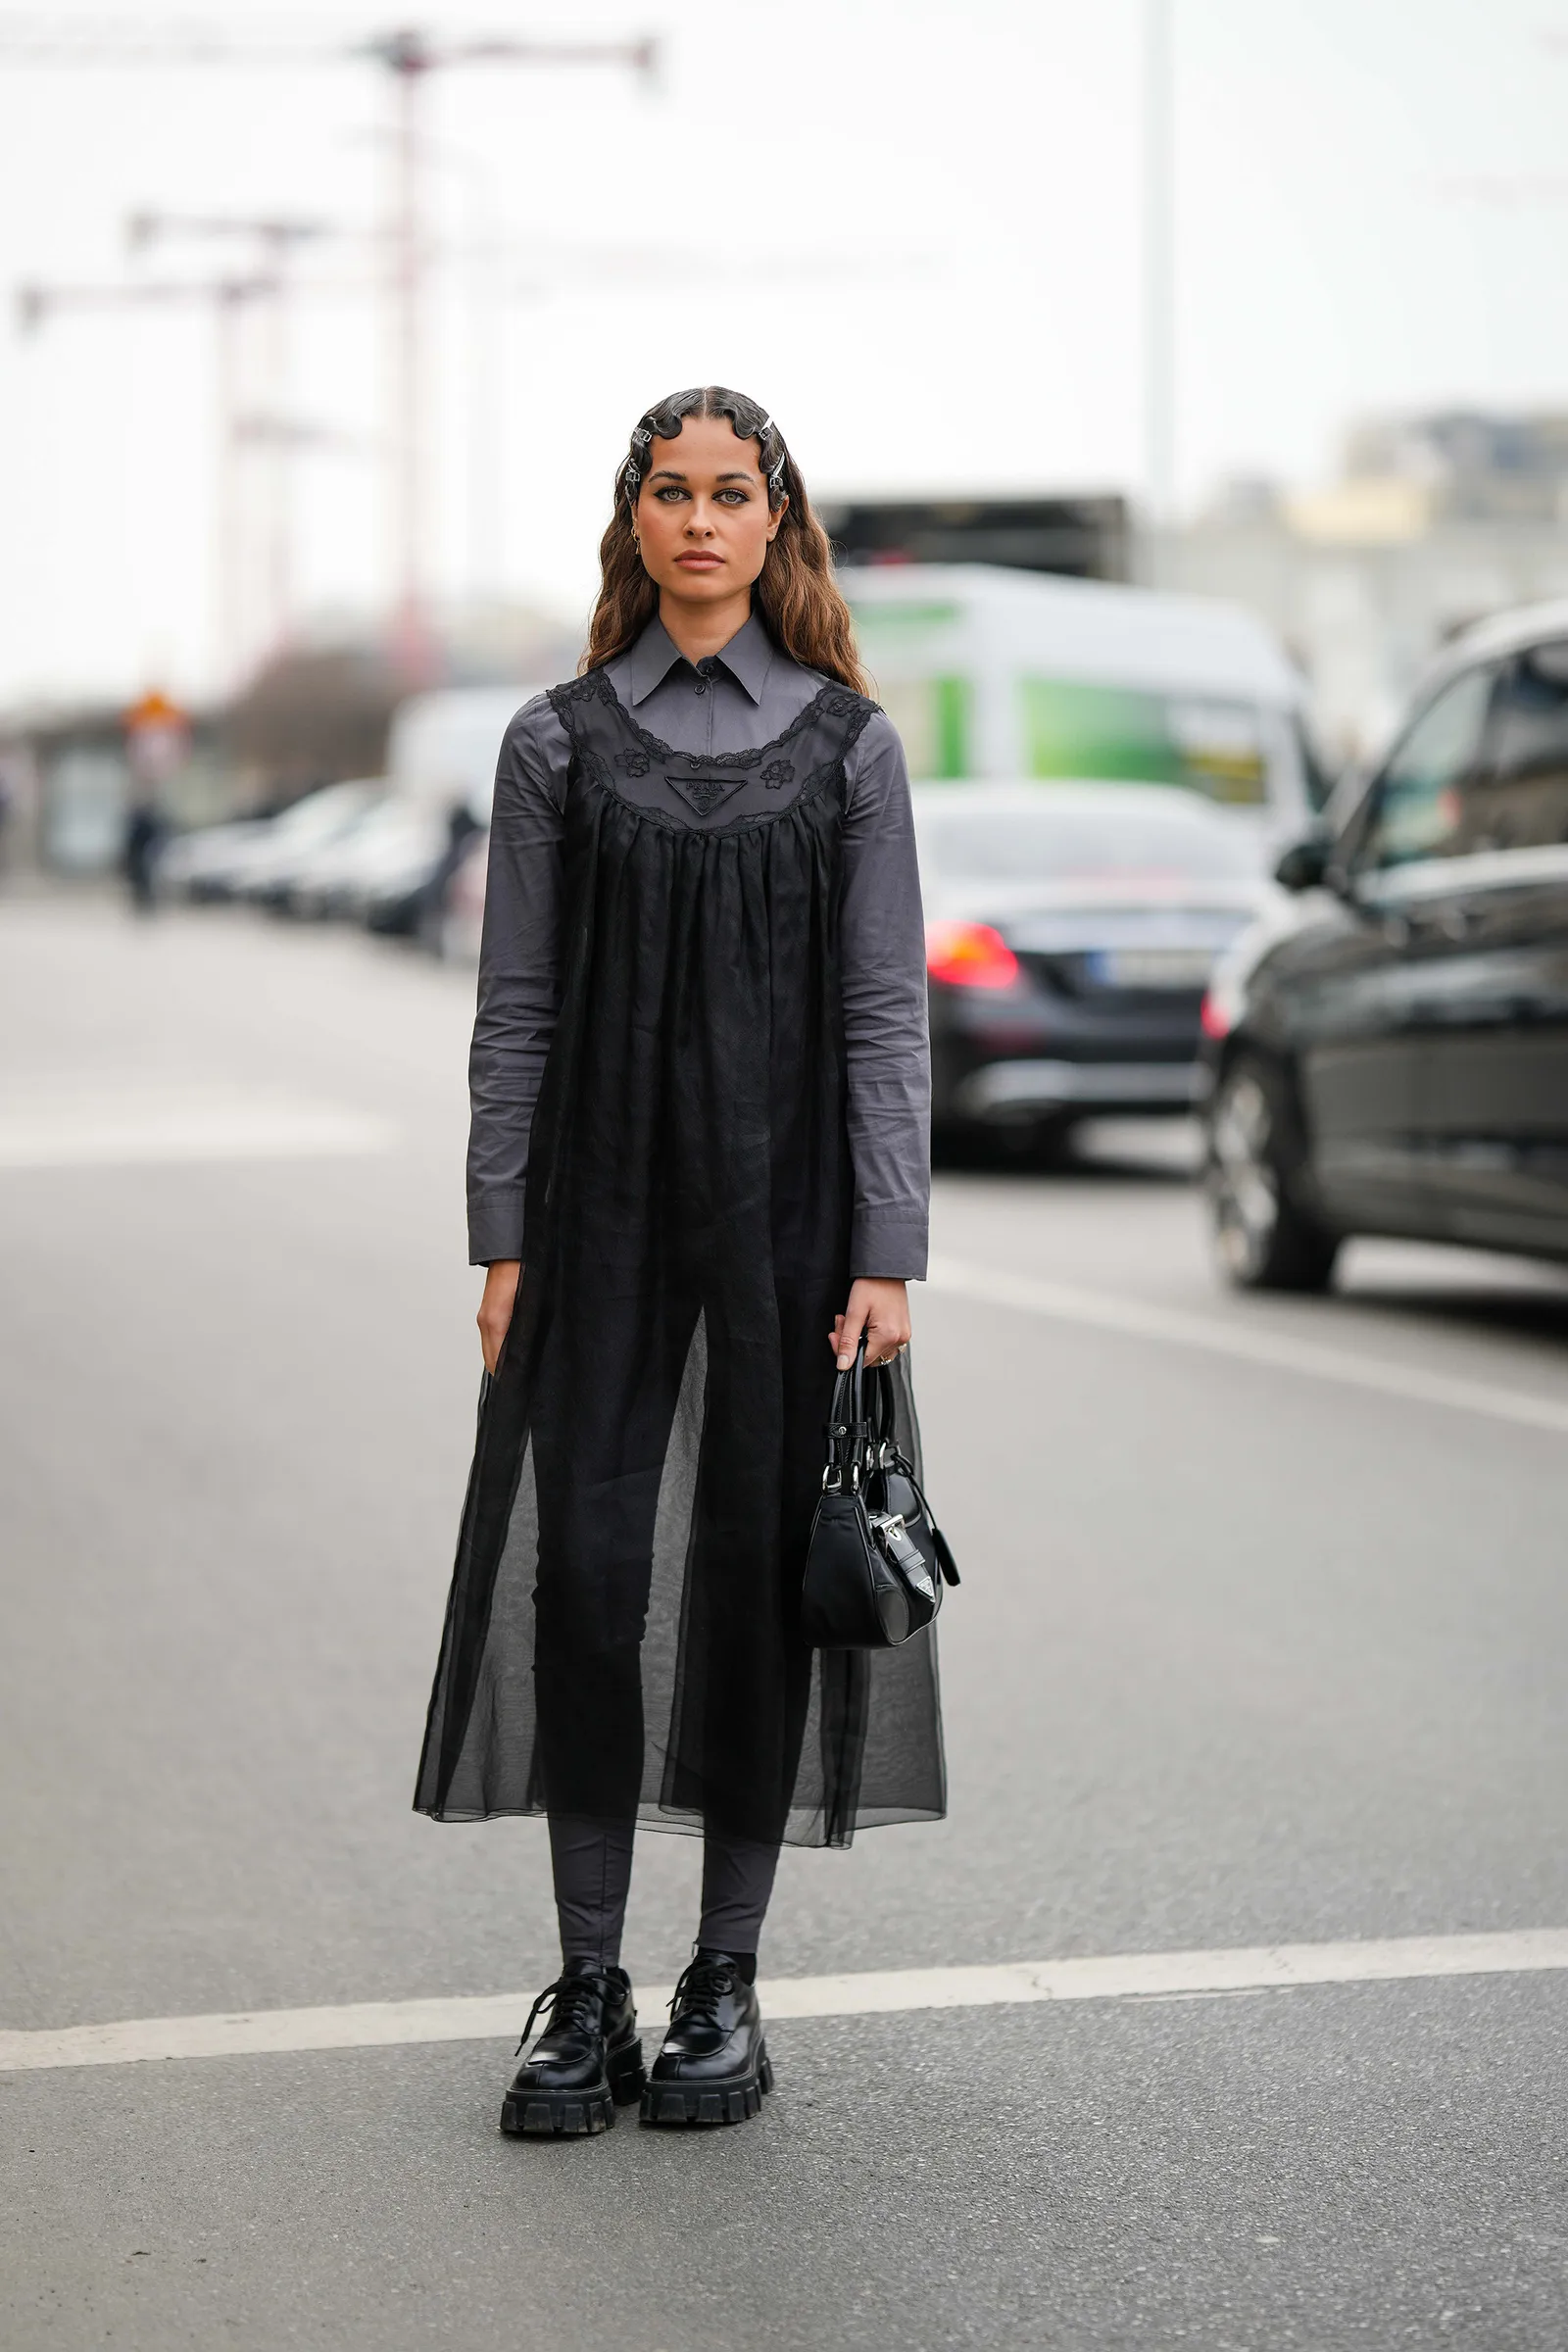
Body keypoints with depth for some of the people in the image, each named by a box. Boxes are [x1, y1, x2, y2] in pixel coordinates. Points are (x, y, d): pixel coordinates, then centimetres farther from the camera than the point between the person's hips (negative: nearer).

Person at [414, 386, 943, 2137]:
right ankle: (587, 1992, 6)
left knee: (762, 1570, 3)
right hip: (604, 1202, 0)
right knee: (586, 1567, -3)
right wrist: (502, 1244, -1)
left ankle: (726, 1986, 14)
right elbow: (516, 1009, 5)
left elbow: (886, 1011, 1)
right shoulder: (559, 743, 5)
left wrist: (886, 1255, -5)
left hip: (787, 1202, 0)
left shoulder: (846, 744, 4)